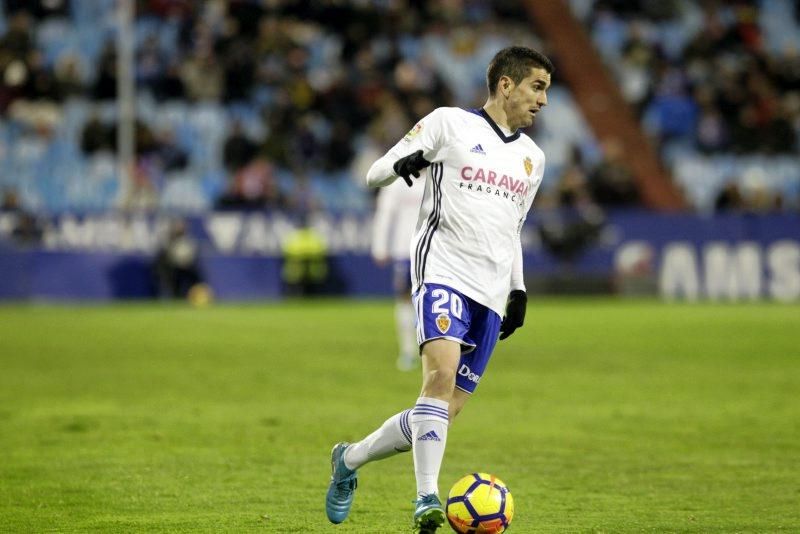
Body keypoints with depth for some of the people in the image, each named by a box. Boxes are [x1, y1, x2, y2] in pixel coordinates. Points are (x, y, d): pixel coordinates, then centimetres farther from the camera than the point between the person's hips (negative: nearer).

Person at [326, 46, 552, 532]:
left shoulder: (532, 158, 20)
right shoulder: (450, 124, 3)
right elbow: (375, 174, 2)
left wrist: (519, 290, 21)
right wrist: (403, 163, -20)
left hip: (491, 293, 6)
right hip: (443, 271, -6)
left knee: (444, 414, 1)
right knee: (441, 372, -29)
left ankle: (350, 460, 22)